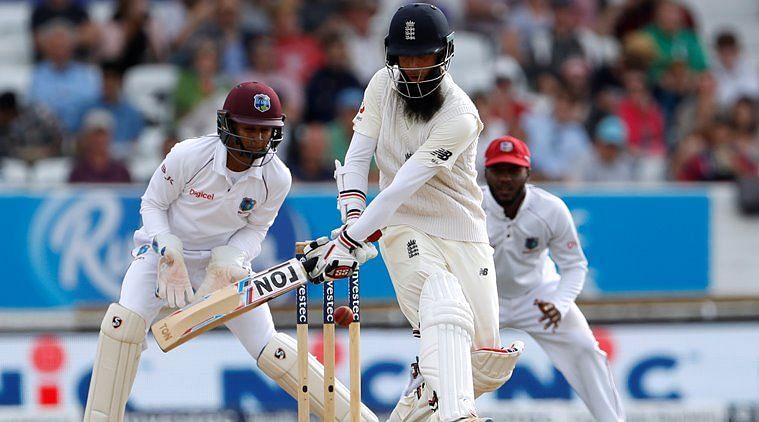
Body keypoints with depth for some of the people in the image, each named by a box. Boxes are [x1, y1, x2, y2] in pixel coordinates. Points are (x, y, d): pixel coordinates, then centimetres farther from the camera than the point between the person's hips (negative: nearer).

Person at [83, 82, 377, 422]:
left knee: (268, 348, -5)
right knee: (125, 320, -26)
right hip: (166, 248, -1)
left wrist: (228, 262, -21)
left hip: (225, 257, 1)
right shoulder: (189, 156, -25)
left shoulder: (276, 178, -17)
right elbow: (152, 204, -10)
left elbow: (254, 230, -2)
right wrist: (169, 254, -25)